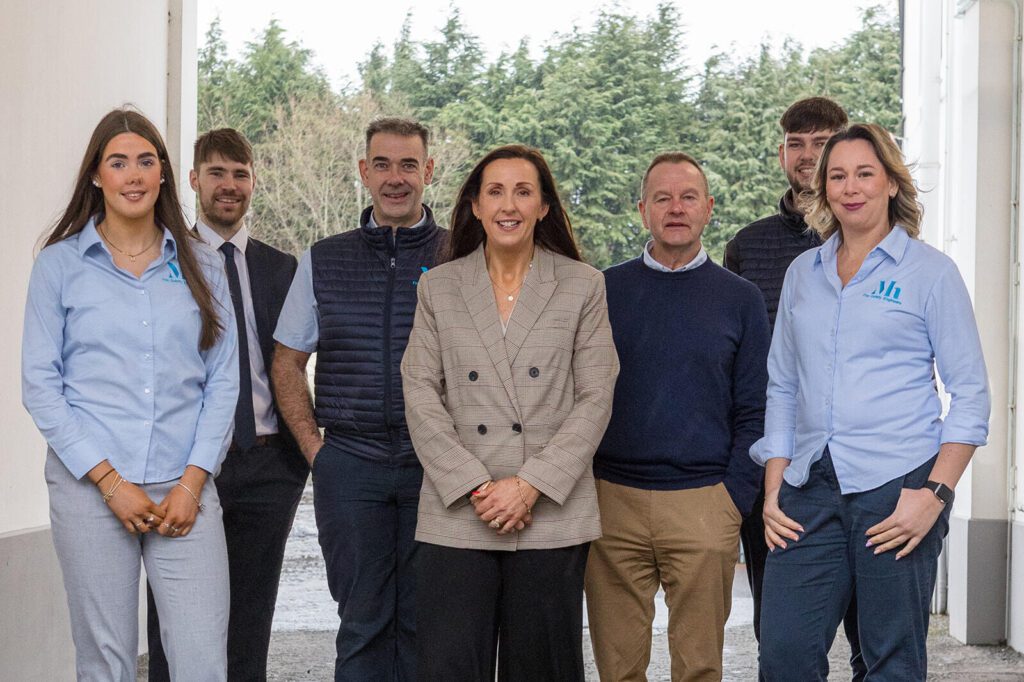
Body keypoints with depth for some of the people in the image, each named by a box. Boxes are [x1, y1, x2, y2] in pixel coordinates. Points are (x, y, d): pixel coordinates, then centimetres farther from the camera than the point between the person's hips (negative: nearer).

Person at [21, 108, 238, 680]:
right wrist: (109, 480, -8)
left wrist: (193, 481, -4)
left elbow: (223, 380, 8)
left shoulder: (201, 265, 10)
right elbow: (41, 386, 1)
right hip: (90, 488, -1)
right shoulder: (60, 264, 4)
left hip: (185, 489, 1)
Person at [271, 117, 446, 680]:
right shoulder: (323, 261, 8)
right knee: (364, 621, 4)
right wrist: (313, 446, 4)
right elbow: (287, 364, 14)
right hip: (350, 468, 1)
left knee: (426, 621, 5)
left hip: (435, 469, -1)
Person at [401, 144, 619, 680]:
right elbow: (420, 396, 2)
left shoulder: (583, 286, 5)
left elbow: (595, 399, -1)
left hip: (551, 516, 0)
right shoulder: (438, 287, 8)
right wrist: (475, 487, -9)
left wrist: (530, 486, -10)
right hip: (456, 518, 1)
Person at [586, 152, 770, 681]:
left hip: (705, 503, 0)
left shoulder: (740, 299, 7)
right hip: (612, 503, 1)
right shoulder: (604, 290, 7)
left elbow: (754, 412, 6)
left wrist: (735, 499, -4)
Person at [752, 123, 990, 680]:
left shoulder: (930, 271, 2)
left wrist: (936, 494, -11)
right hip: (811, 489, 4)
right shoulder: (802, 273, 15)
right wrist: (773, 489, 8)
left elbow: (971, 394, -1)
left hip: (896, 486, -3)